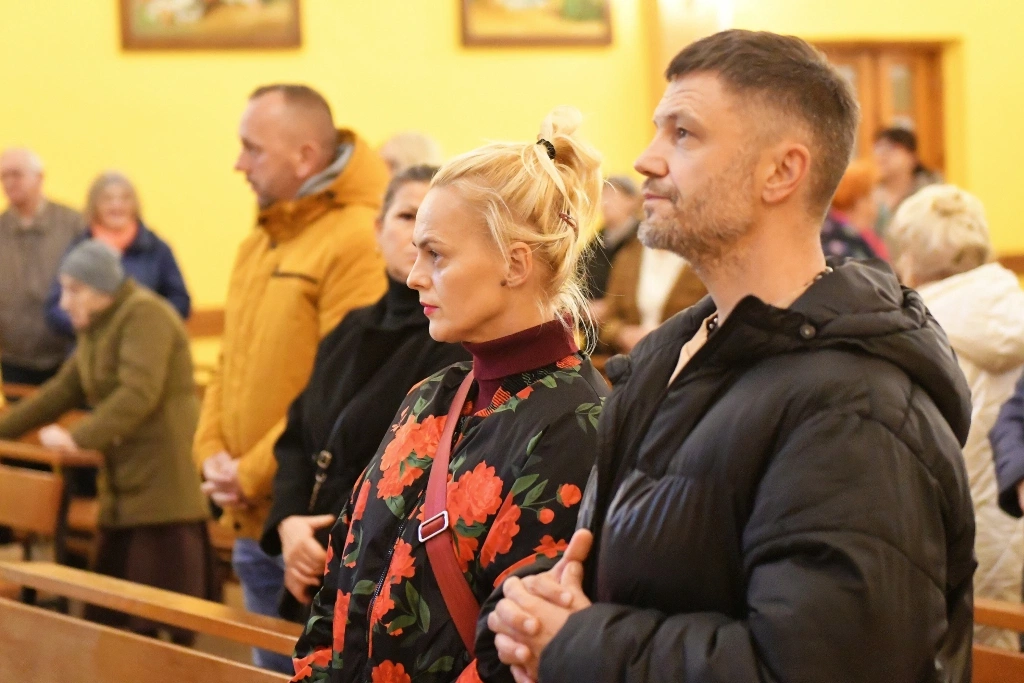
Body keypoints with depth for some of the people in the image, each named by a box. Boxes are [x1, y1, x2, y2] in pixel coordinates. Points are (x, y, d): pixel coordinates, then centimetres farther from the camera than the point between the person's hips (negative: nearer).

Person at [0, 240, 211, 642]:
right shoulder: (96, 329, 18)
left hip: (165, 485, -9)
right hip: (124, 488, 10)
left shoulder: (145, 315, -12)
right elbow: (62, 390, 22)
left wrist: (78, 438, -25)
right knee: (112, 612, 9)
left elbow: (138, 392, -23)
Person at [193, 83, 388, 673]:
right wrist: (213, 453, 3)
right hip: (252, 520, 9)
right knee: (274, 668, 17)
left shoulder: (358, 241, -15)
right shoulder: (260, 243, 14)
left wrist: (255, 472, -15)